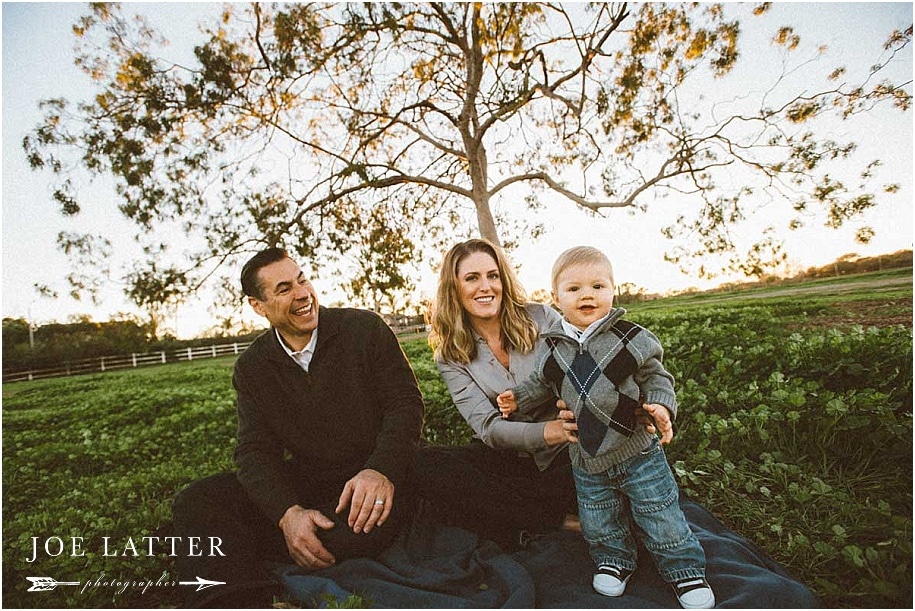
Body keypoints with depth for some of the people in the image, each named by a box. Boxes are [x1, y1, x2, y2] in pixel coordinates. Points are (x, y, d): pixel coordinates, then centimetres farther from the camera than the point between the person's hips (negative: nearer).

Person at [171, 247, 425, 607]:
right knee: (196, 501, -13)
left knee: (368, 522, -36)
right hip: (306, 483, 4)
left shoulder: (365, 329, -6)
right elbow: (255, 451, -4)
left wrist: (380, 470, -28)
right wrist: (287, 512, -24)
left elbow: (405, 403, -9)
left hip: (375, 481, -3)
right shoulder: (252, 368, 4)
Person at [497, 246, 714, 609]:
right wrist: (518, 399, 2)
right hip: (586, 460, 3)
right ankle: (615, 561, 44)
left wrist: (660, 404, -19)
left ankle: (685, 569, 35)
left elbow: (655, 376, -2)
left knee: (661, 517, 11)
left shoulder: (631, 338, -11)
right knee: (599, 525, 17)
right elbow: (542, 383, 13)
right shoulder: (552, 347, -4)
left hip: (638, 453, -2)